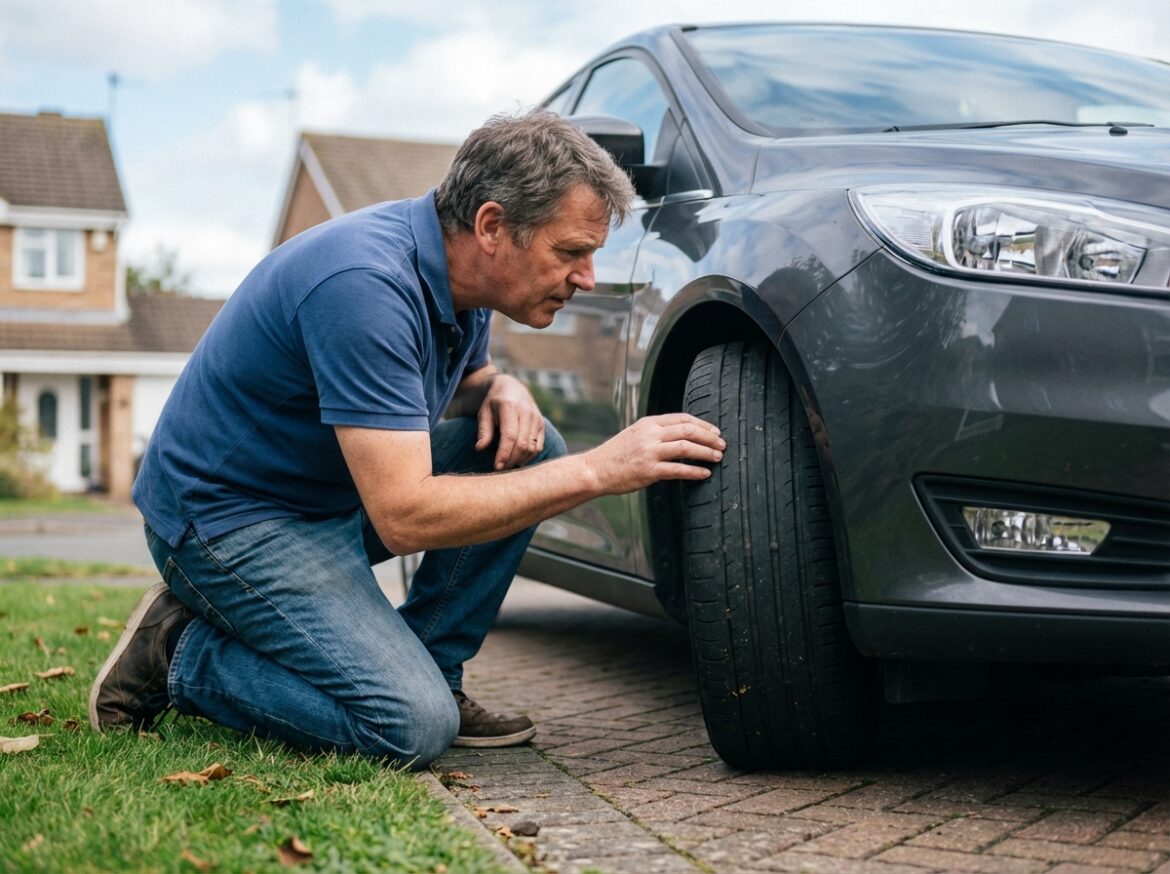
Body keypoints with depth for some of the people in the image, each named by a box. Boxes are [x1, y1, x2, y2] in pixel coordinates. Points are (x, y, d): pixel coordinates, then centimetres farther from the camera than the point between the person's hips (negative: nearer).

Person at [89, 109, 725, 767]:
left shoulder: (458, 269, -2)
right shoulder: (367, 285, -31)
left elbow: (465, 375, 20)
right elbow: (406, 516, -34)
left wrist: (502, 388, -6)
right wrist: (598, 471, -32)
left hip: (337, 494, 9)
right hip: (228, 515, -9)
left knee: (527, 448, -3)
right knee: (413, 727, -21)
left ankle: (431, 671, 4)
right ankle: (182, 654, -2)